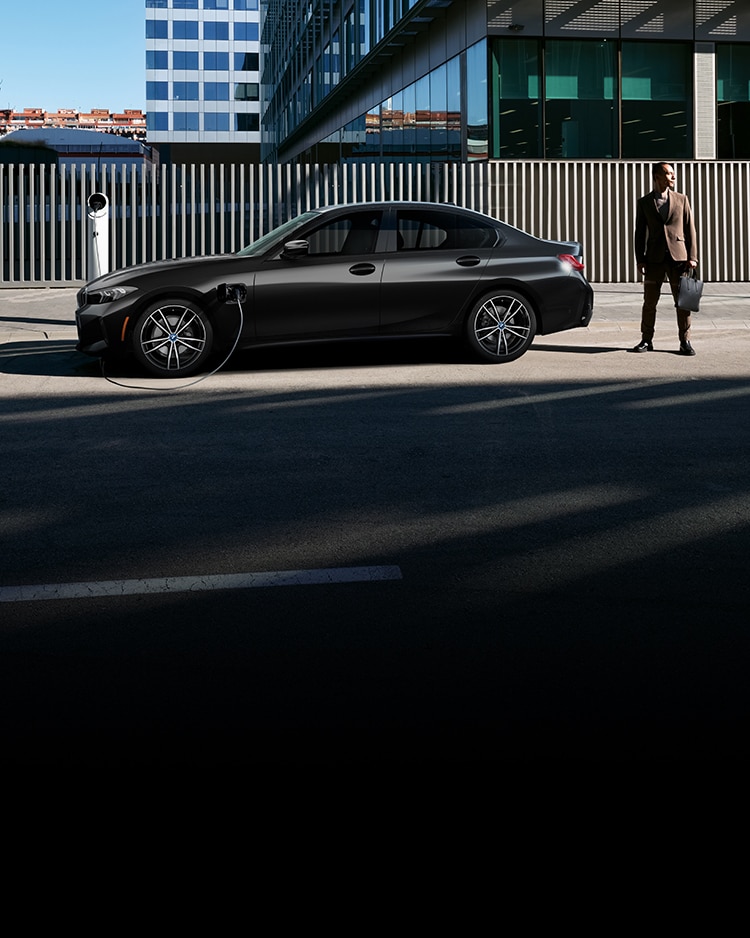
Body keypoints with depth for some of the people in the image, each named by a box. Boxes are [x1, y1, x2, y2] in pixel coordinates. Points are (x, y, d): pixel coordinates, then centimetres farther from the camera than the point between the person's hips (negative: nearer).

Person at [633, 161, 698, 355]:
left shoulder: (681, 200, 8)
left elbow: (690, 229, 6)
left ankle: (685, 341, 7)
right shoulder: (644, 203, 6)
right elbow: (640, 233, 7)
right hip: (654, 258, 0)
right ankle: (646, 340, 15)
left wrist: (692, 257, -1)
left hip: (678, 256, 0)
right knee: (649, 301, 4)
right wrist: (640, 260, -1)